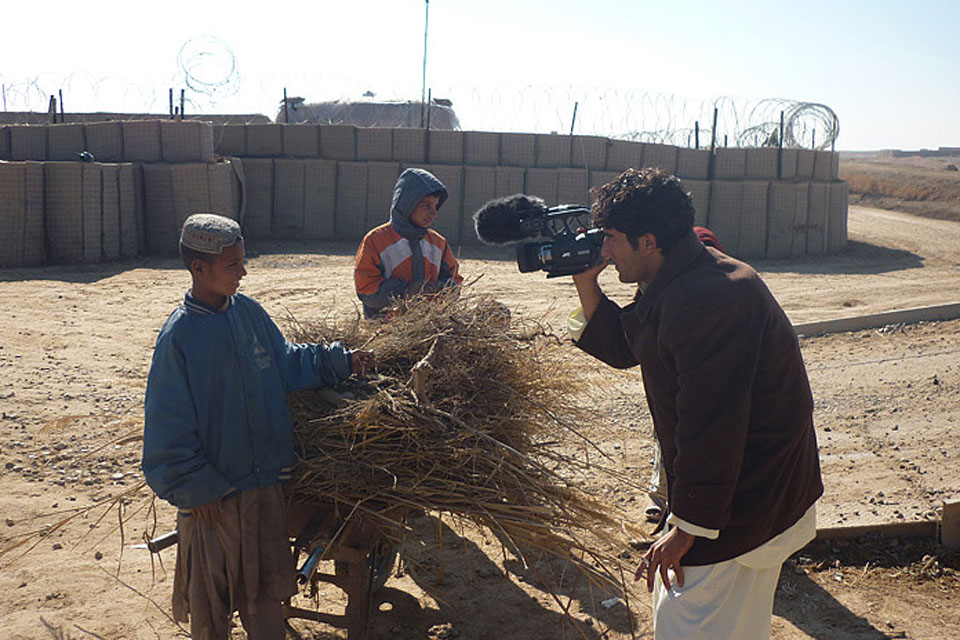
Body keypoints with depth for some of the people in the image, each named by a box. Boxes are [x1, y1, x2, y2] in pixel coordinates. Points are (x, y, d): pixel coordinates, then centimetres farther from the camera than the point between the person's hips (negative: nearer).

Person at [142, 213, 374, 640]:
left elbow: (287, 362, 12)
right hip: (213, 491, -5)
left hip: (265, 477, 5)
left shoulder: (247, 311, -1)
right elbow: (168, 423, -14)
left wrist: (340, 361, 2)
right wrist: (196, 488, -13)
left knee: (265, 578, 19)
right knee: (210, 591, 14)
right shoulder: (180, 334, -17)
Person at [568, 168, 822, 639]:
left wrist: (688, 526, -22)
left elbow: (711, 425, -29)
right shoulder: (676, 286, 6)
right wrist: (585, 281, 3)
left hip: (749, 509, -10)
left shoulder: (708, 300, -28)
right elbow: (622, 349, 16)